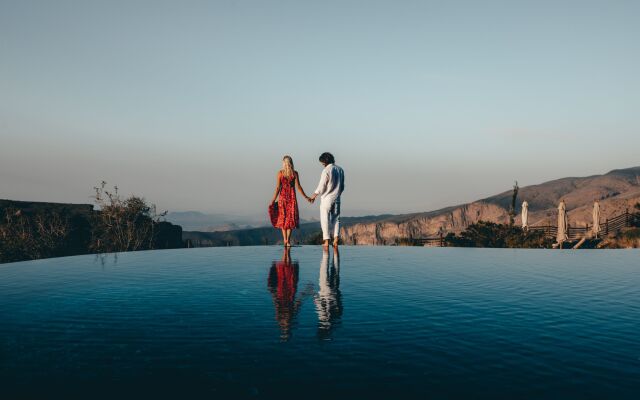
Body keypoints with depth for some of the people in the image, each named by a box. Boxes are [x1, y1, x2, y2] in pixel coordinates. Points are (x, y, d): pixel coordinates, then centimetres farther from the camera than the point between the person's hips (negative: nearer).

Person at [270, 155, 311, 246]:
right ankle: (288, 240, -1)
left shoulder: (280, 173, -4)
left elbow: (277, 188, -7)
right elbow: (298, 186, -5)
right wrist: (306, 197, 4)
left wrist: (273, 200, -5)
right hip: (292, 196, 0)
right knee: (291, 217, 7)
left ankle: (285, 239, 8)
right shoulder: (295, 173, -2)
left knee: (283, 218, 12)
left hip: (282, 196, 0)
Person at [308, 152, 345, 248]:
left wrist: (313, 196, 1)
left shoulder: (326, 171, -13)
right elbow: (342, 187, 12)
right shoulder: (340, 170, 7)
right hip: (336, 199, 6)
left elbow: (321, 187, -12)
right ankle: (336, 240, 0)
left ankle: (326, 241, -2)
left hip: (326, 198, -6)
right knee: (336, 219, 8)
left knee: (325, 220, -1)